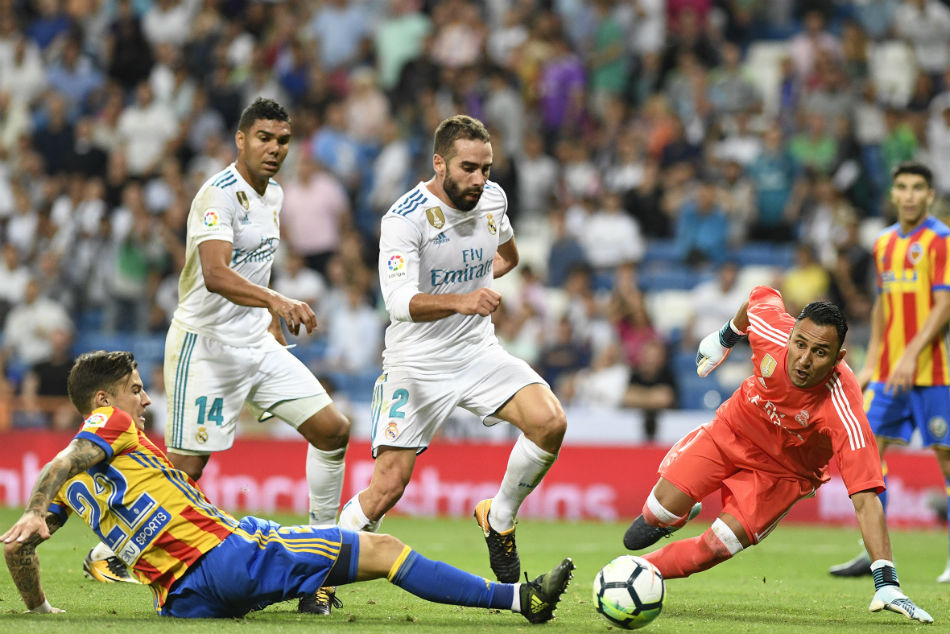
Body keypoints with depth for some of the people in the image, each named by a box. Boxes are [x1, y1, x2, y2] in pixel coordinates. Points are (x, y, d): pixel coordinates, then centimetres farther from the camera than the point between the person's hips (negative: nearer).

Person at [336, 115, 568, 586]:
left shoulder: (492, 199, 1)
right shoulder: (405, 218, -19)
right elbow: (399, 300, -34)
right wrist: (459, 300, -48)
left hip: (478, 351, 5)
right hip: (417, 362, -5)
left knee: (550, 422, -20)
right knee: (388, 486, -10)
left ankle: (498, 520, 3)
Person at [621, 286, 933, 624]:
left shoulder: (843, 411, -40)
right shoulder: (772, 329, -31)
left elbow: (865, 499, -42)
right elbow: (760, 295, -4)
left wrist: (886, 584, -49)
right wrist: (727, 335, 15)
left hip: (783, 472, -3)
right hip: (732, 431, 3)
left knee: (718, 547, -17)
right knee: (665, 509, -11)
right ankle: (667, 517, 27)